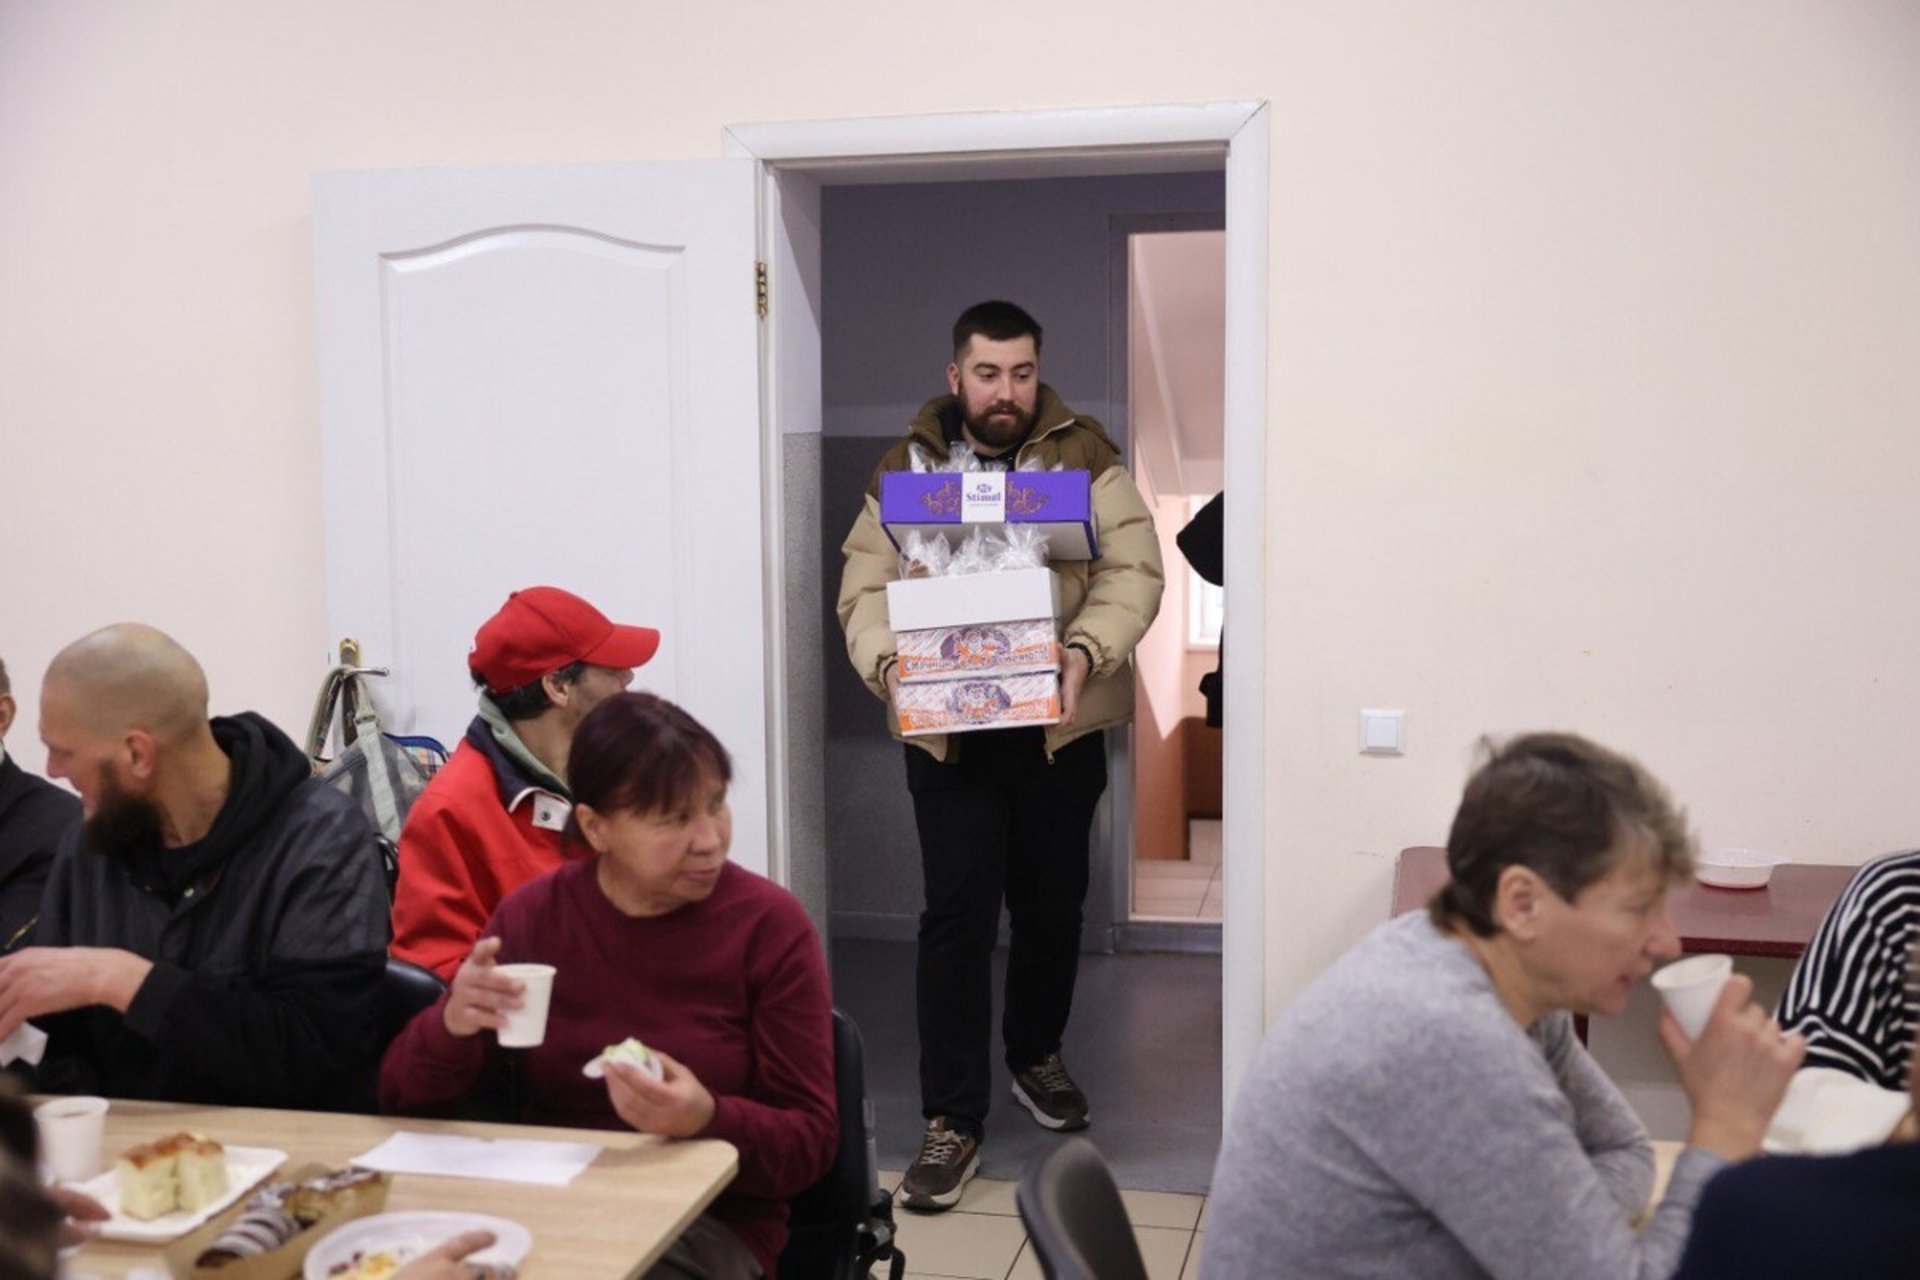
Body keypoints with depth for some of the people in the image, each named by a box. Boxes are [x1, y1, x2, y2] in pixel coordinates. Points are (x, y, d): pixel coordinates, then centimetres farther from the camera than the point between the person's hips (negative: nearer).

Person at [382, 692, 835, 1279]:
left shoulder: (769, 923, -8)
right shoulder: (532, 914, 2)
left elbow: (811, 1140, -7)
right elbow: (405, 1096, 2)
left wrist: (707, 1120, -28)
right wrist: (452, 1026, -21)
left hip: (710, 1223, -2)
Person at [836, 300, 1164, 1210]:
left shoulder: (1086, 458, 1)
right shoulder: (907, 467, 3)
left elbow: (1133, 570, -8)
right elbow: (866, 587, -2)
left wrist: (1087, 652, -26)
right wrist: (888, 664, -23)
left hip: (1061, 724, 1)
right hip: (947, 727, -1)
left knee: (1053, 904, 15)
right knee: (957, 914, -4)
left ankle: (1036, 1056, 39)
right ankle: (952, 1120, 5)